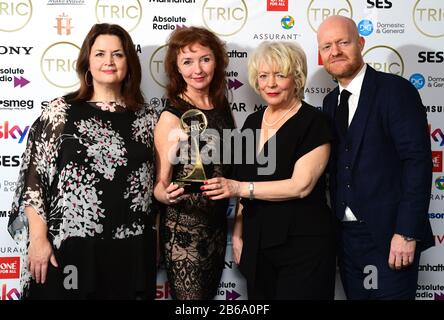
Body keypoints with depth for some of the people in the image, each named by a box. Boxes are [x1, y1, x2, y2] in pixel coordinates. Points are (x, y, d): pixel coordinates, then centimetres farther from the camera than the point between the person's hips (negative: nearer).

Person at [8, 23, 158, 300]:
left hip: (131, 251, 3)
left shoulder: (145, 117, 7)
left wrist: (156, 244, 10)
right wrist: (38, 239, -9)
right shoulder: (61, 112, -1)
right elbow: (34, 177, -3)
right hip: (70, 247, -2)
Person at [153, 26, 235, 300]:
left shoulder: (223, 107, 3)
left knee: (210, 293, 18)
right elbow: (160, 183, -10)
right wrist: (167, 194, -31)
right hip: (183, 229, -6)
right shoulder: (172, 116, -13)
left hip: (218, 225, 6)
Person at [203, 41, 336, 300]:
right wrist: (238, 233, 11)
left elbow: (301, 185, -18)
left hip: (304, 244, -6)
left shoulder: (314, 122, -9)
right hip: (257, 245, 6)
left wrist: (240, 188, -22)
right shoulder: (253, 122, 10)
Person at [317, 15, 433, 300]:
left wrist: (406, 233, -20)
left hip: (388, 235, -6)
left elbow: (418, 160, -15)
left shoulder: (395, 90, -9)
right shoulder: (331, 101, 12)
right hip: (346, 234, 6)